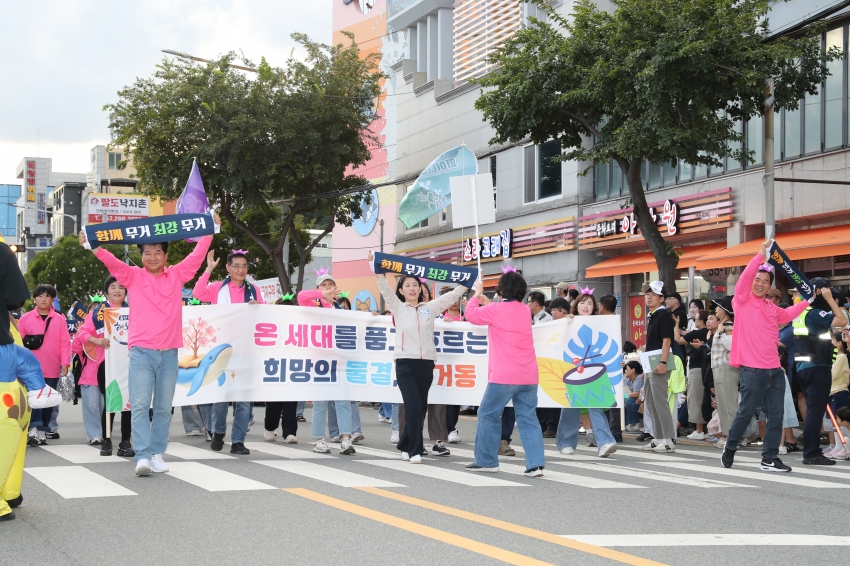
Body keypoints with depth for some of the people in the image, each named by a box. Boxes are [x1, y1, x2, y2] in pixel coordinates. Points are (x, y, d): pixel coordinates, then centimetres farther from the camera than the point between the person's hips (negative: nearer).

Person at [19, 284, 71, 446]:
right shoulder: (25, 318, 3)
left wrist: (65, 362, -4)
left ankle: (44, 430, 16)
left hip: (52, 368, 1)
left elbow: (65, 342, 1)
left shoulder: (59, 319, 3)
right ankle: (34, 429, -11)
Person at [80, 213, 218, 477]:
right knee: (140, 405, -10)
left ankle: (157, 453, 14)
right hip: (141, 352, -2)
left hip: (169, 353, 2)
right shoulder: (133, 276, 7)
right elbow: (110, 261, -3)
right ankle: (142, 457, -14)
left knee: (163, 408, 6)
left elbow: (197, 255, 9)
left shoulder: (176, 275, 9)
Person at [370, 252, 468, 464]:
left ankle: (405, 446, 23)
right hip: (405, 363, -3)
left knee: (421, 408, 8)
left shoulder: (430, 308, 14)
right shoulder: (397, 308, 7)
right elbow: (385, 289, -4)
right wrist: (377, 270, -16)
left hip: (426, 363, 3)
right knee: (413, 407, -13)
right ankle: (415, 450, -6)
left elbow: (451, 296, 14)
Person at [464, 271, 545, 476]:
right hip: (528, 376, 6)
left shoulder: (497, 310, -7)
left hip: (504, 376, -6)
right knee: (527, 418, 5)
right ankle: (536, 463, -6)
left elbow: (471, 314, 6)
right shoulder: (525, 310, 12)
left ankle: (486, 461, 13)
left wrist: (477, 294, 22)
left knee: (488, 415, 9)